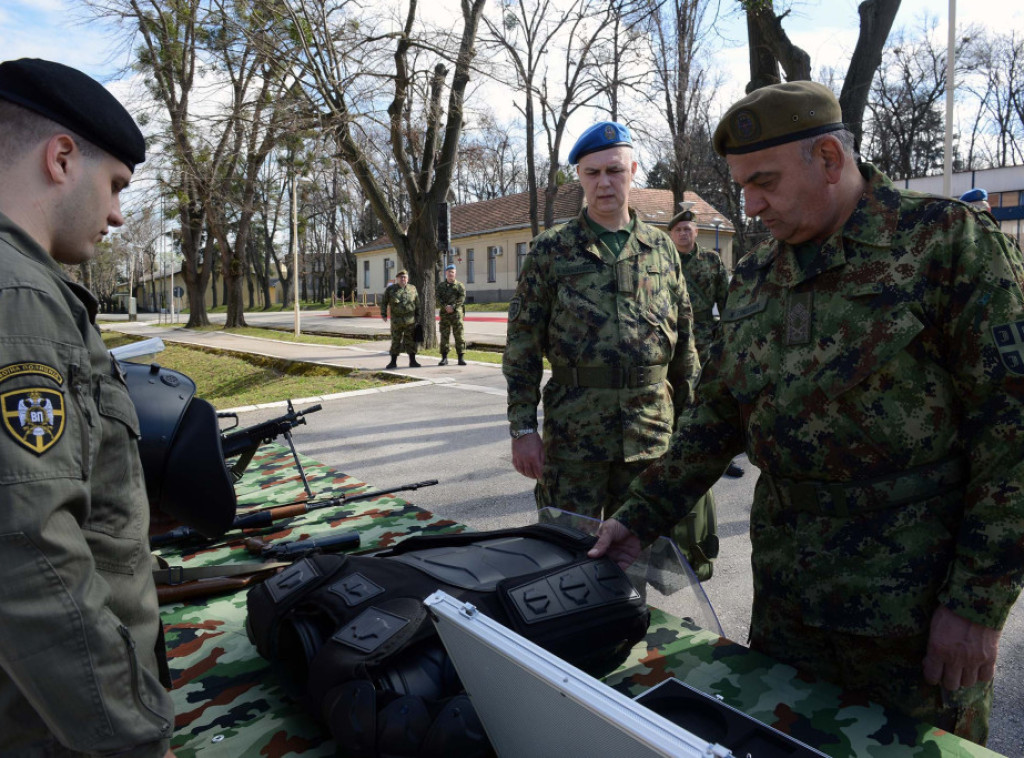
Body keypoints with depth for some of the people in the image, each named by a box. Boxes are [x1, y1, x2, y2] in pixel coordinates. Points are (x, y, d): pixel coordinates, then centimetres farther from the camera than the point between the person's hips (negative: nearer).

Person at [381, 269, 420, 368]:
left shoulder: (412, 289, 8)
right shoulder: (390, 289, 3)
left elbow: (417, 304, 12)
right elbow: (384, 302, 7)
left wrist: (418, 316, 9)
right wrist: (383, 314, 1)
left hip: (410, 320, 1)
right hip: (396, 320, -1)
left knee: (411, 341, 5)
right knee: (395, 341, 4)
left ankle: (412, 361, 12)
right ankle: (393, 362, 11)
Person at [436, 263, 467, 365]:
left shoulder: (460, 285, 8)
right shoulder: (440, 286, 13)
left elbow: (462, 298, -4)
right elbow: (438, 298, 0)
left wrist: (453, 307, -17)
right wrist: (445, 306, -16)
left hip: (456, 313, -2)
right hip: (444, 314, 2)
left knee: (459, 335, -4)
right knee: (444, 336, 2)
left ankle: (461, 358, -2)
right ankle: (444, 358, 7)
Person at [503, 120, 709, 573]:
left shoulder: (661, 248, 10)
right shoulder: (550, 250, 1)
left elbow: (684, 339, 13)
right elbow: (523, 345, -1)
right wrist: (523, 428, -7)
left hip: (651, 431, 3)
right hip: (573, 432, -2)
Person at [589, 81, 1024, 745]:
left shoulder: (949, 239, -9)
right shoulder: (754, 280, 7)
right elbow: (717, 416, 11)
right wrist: (641, 518, 6)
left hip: (917, 608, -5)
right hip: (785, 593, 5)